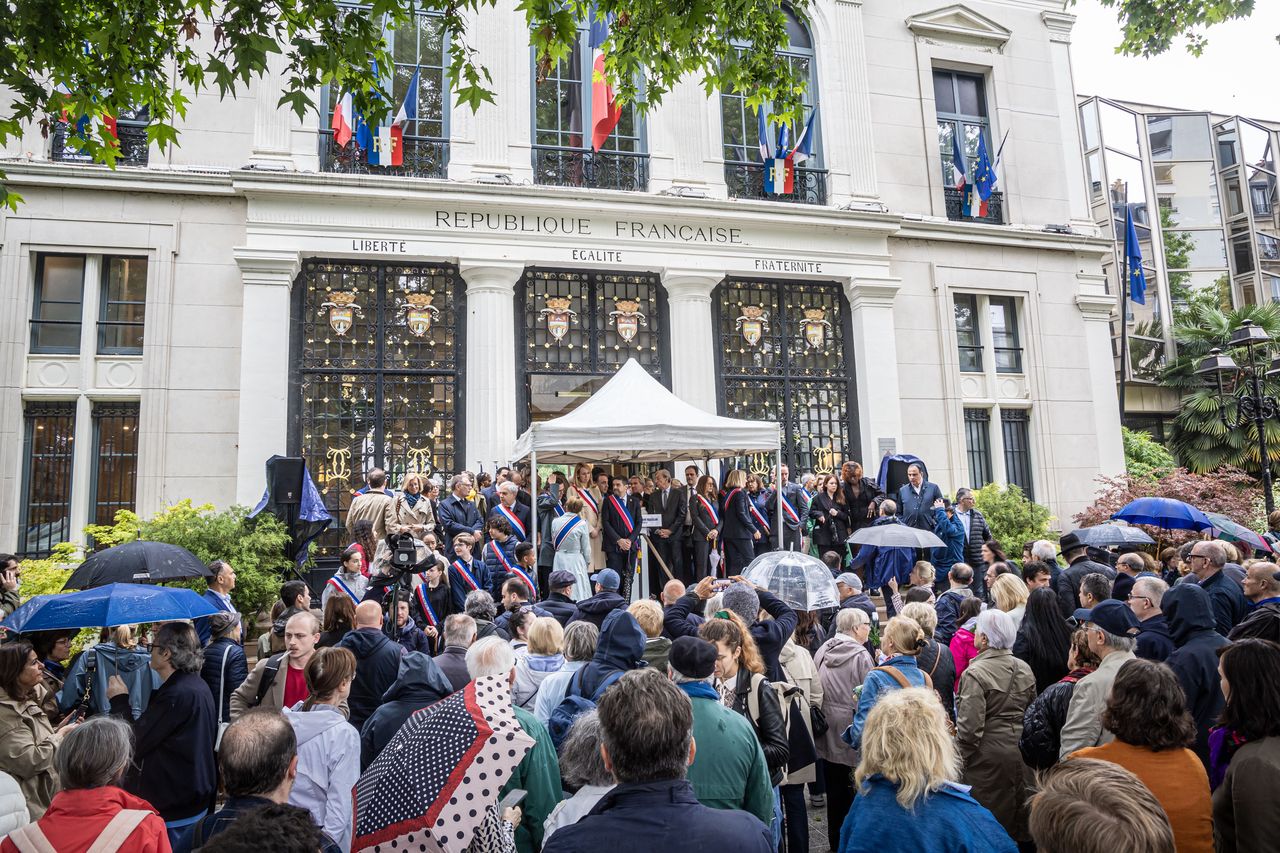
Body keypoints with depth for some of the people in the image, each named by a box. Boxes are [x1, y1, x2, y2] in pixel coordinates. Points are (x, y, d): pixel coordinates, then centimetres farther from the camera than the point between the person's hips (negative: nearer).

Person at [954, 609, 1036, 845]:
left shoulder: (975, 673, -18)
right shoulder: (1025, 669, 3)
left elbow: (970, 726, -19)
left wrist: (959, 761, -8)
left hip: (989, 755, -7)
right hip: (1022, 753, 7)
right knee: (1020, 815, 19)